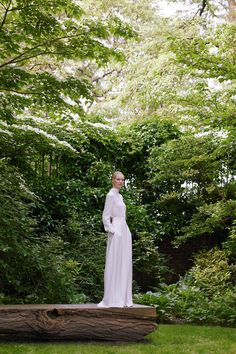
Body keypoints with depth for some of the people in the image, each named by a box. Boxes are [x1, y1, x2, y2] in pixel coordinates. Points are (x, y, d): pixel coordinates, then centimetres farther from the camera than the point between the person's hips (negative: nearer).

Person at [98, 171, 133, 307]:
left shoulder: (120, 196, 19)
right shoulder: (111, 195, -6)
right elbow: (105, 217, -10)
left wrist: (125, 232, 14)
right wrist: (112, 232, -17)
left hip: (125, 231, 9)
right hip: (116, 233, -9)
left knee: (124, 266, 8)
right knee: (114, 265, -7)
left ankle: (123, 299, 13)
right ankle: (112, 300, -4)